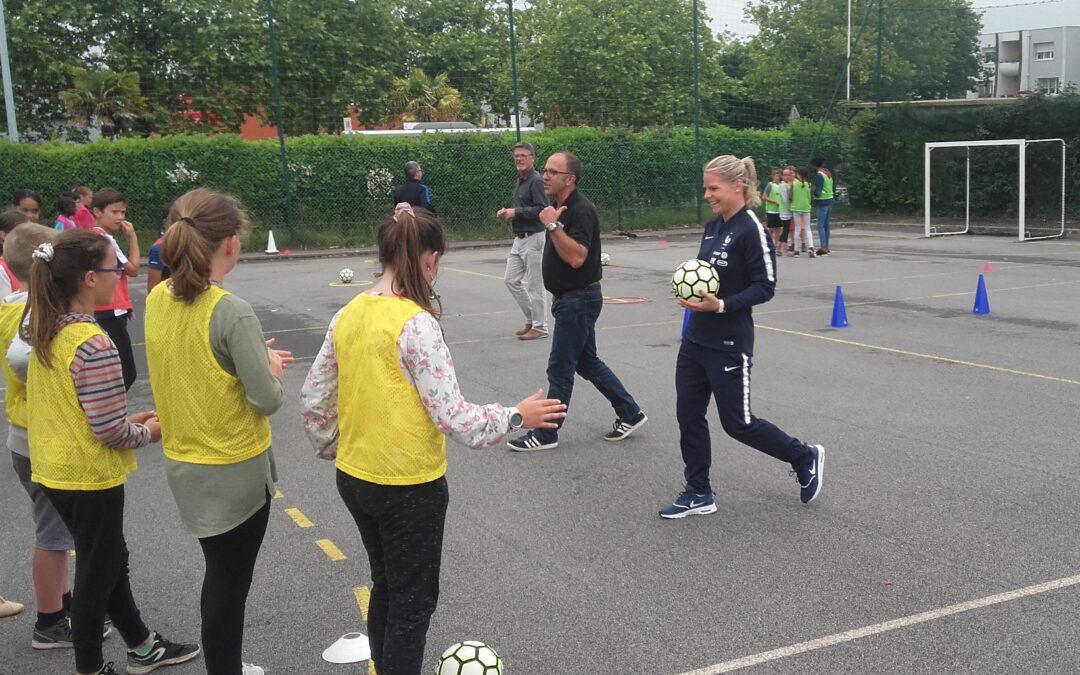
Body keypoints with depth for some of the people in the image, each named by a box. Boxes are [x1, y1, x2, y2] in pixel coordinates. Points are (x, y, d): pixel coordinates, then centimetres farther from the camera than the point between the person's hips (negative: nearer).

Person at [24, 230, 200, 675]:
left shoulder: (47, 332, 2)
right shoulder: (93, 345, -25)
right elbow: (111, 433, -24)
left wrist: (126, 420, 11)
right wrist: (147, 432, -4)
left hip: (54, 469, 9)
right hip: (89, 476, -9)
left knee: (108, 559, 21)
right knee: (96, 572, 9)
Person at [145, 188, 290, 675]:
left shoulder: (157, 300, -3)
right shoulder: (231, 312, -25)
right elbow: (267, 400, -22)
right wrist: (272, 368, -2)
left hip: (183, 463, 7)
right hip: (235, 469, -7)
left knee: (220, 574, 24)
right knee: (229, 582, 10)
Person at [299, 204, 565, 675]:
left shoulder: (349, 315, 0)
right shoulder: (416, 324, -21)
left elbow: (312, 402, 7)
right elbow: (455, 419, -23)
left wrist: (335, 450, 22)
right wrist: (516, 417, -8)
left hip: (354, 479, 7)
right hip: (410, 487, -7)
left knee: (386, 588, 24)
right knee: (413, 601, 10)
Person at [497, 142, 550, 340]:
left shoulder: (536, 181, -14)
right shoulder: (520, 180, 14)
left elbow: (542, 210, -22)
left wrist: (515, 212, -18)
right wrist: (507, 212, 6)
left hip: (534, 238, -9)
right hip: (519, 239, 10)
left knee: (535, 284, -2)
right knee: (511, 279, 10)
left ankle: (539, 327, 7)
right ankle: (531, 319, 21)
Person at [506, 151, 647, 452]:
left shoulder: (580, 210, -19)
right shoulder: (561, 207, 11)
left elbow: (576, 257, -30)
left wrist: (553, 225, -29)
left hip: (579, 299, -10)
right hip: (569, 297, 10)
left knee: (560, 368, -2)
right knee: (587, 362, 16)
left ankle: (545, 434, 8)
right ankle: (630, 413, 24)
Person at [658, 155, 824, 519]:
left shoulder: (750, 230, -16)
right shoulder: (712, 227, 9)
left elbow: (765, 287, -17)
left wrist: (720, 305, -27)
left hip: (729, 345, -8)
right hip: (696, 338, 8)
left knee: (737, 422, 2)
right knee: (688, 414, 8)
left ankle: (805, 458, 24)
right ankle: (698, 494, 21)